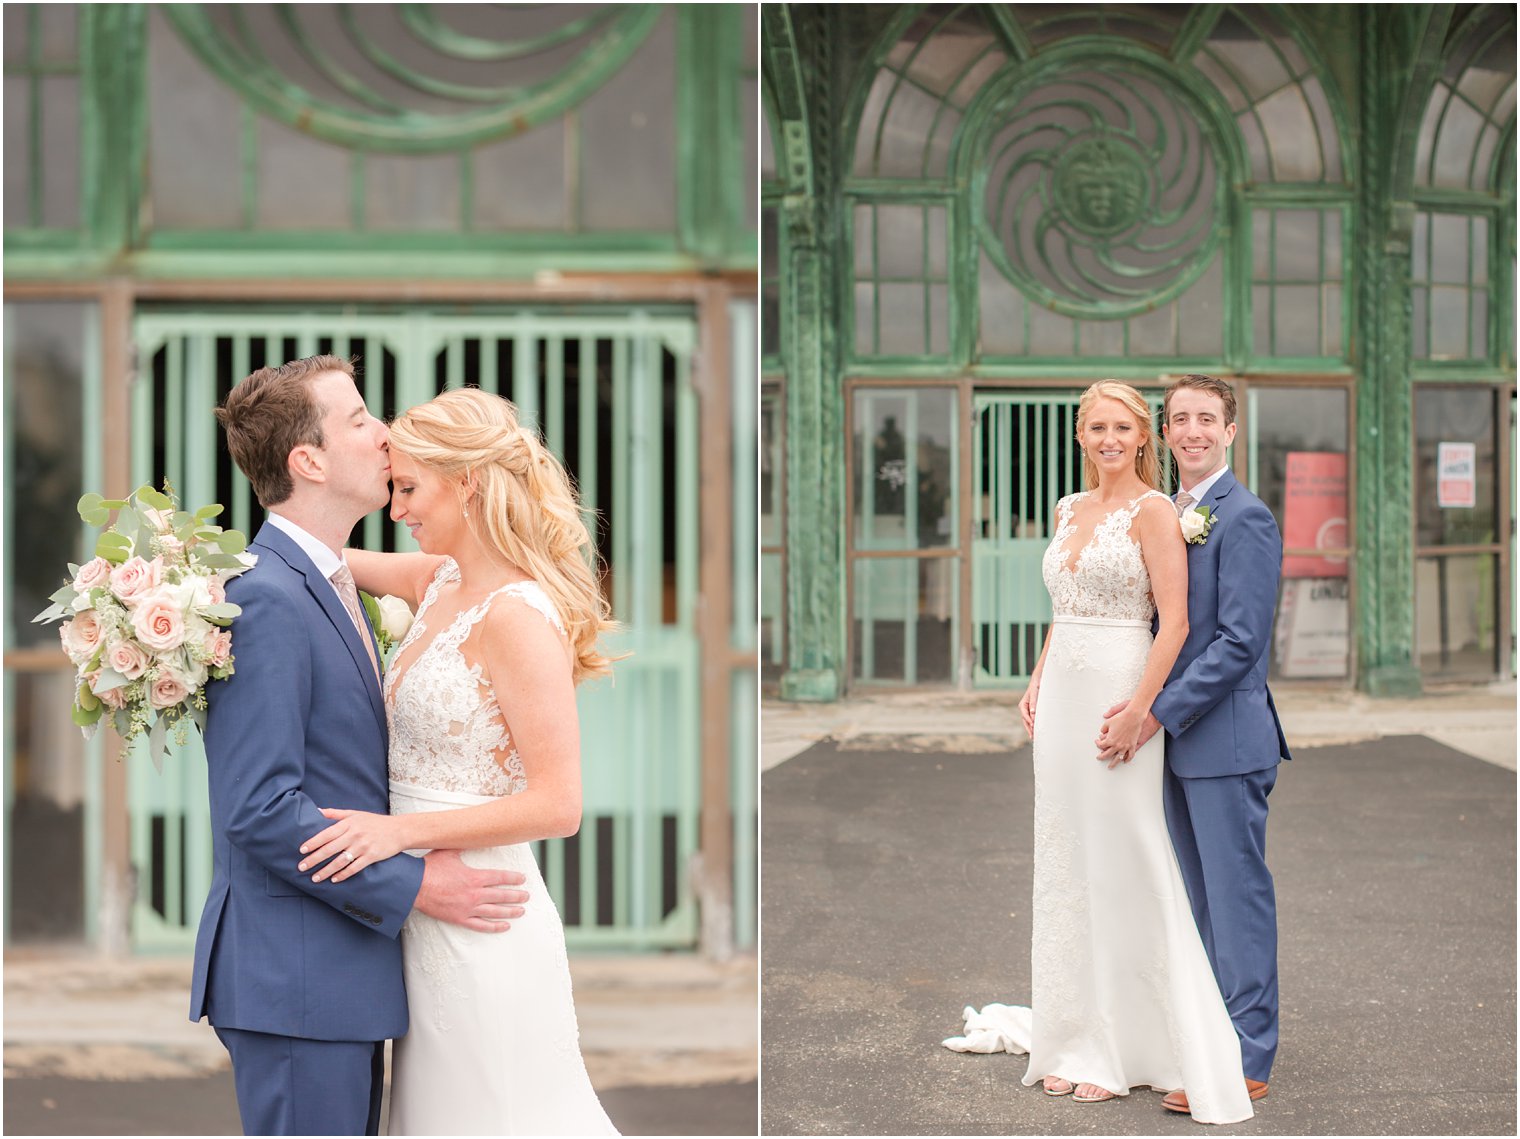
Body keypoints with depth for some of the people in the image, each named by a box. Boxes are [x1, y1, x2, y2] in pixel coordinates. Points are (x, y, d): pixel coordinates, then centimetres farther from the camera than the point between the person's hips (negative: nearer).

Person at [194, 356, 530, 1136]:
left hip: (344, 968, 10)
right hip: (296, 981, -10)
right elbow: (259, 809, -22)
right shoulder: (266, 597, -18)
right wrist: (410, 887, -18)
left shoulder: (325, 584, 14)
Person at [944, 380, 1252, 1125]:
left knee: (1123, 867, -2)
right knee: (1065, 865, 10)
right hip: (1061, 697, 8)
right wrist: (1036, 684, 10)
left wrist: (1138, 709, -19)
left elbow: (1174, 622, -13)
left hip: (1119, 694, -7)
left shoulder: (1152, 510, -8)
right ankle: (1076, 1041, 20)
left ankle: (1127, 1046, 9)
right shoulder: (1068, 510, 14)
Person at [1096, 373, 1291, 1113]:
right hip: (1177, 741, 9)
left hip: (1226, 737, -8)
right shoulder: (1169, 514, 14)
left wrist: (1156, 715, -19)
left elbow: (1239, 641, -18)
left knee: (1238, 899, 0)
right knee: (1201, 900, 16)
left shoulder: (1245, 518, -13)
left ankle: (1247, 1060, 8)